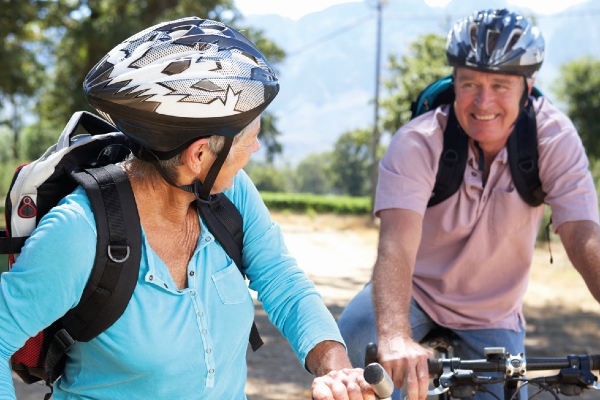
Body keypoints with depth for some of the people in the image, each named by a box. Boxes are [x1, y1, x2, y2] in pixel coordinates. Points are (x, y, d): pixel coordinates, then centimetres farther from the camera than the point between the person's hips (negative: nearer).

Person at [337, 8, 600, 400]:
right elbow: (397, 244, -37)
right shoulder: (416, 144, -23)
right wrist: (396, 337, -55)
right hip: (418, 292, -2)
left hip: (493, 320, 2)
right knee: (355, 337, -31)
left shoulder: (555, 137, -17)